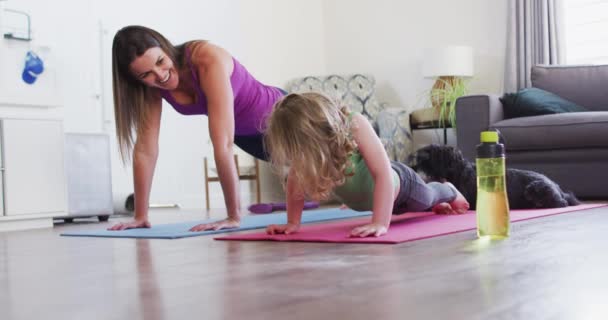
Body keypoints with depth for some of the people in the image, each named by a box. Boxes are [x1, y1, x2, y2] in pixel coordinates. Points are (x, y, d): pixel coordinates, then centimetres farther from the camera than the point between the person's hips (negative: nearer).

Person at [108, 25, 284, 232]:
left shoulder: (208, 59, -42)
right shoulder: (151, 87, -24)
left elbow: (223, 143, -46)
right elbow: (145, 148, -21)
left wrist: (234, 216, -45)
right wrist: (140, 216, -21)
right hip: (245, 135, 5)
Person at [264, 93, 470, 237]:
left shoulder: (356, 126, -46)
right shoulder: (305, 146, -33)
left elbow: (384, 175, -50)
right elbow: (295, 181, -17)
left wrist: (380, 223, -56)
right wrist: (292, 222, -22)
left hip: (397, 183, -5)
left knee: (426, 198, 30)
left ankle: (448, 192, 63)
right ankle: (437, 204, 67)